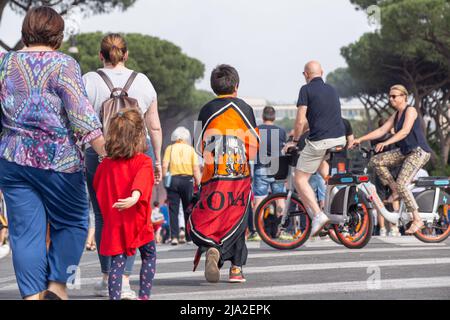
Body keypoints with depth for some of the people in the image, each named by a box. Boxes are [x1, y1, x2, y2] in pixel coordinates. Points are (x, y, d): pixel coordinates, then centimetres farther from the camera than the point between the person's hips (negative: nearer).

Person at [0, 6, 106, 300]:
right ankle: (57, 285, 2)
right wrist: (106, 152, -15)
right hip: (57, 158, -4)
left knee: (25, 231, 4)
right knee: (72, 223, 10)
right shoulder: (63, 65, -5)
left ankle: (32, 294, 1)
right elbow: (81, 112, -13)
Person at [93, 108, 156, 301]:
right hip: (138, 222, -3)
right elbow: (141, 181, -29)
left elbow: (97, 188, 18)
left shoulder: (105, 165, 4)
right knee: (149, 257, 15)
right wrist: (135, 197, -45)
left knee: (117, 263, 4)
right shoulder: (143, 162, -9)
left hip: (114, 224, 3)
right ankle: (144, 295, 12)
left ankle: (114, 298, -5)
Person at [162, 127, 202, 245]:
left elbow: (165, 166, -5)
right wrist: (198, 184, 3)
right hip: (187, 180, 0)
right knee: (188, 209, 9)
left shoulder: (170, 148, 7)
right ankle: (189, 236, 6)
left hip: (173, 179, 0)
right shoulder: (190, 149, 7)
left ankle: (174, 236, -9)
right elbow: (196, 169, 0)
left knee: (173, 209, 0)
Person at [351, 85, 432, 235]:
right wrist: (360, 139, 4)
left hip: (419, 151, -9)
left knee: (402, 183, -22)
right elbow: (381, 130, 12)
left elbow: (405, 131, -24)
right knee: (376, 161, -3)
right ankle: (395, 191, 4)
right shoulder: (396, 115, 16)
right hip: (405, 152, 9)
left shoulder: (410, 110, -10)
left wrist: (386, 143, -35)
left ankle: (417, 220, -17)